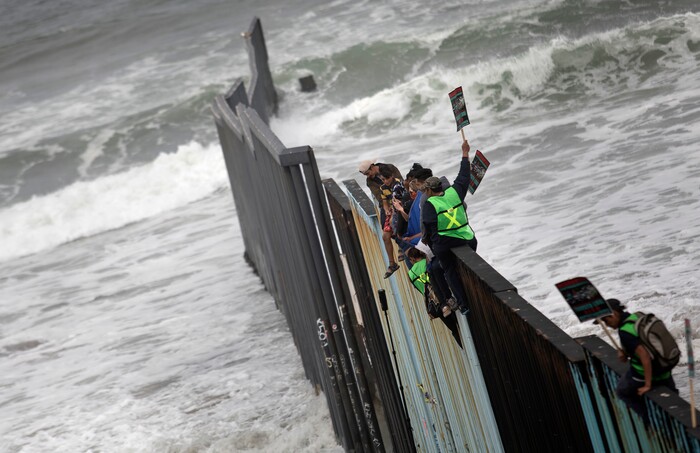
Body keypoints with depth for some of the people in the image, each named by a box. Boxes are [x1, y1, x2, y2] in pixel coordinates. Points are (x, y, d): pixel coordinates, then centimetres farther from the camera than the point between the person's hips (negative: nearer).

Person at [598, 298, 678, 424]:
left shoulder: (625, 331, -23)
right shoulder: (637, 317, 2)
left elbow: (644, 355, -29)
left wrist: (647, 385, -23)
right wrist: (624, 352, 1)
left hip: (644, 373, -7)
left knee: (622, 390, 20)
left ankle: (649, 420, 16)